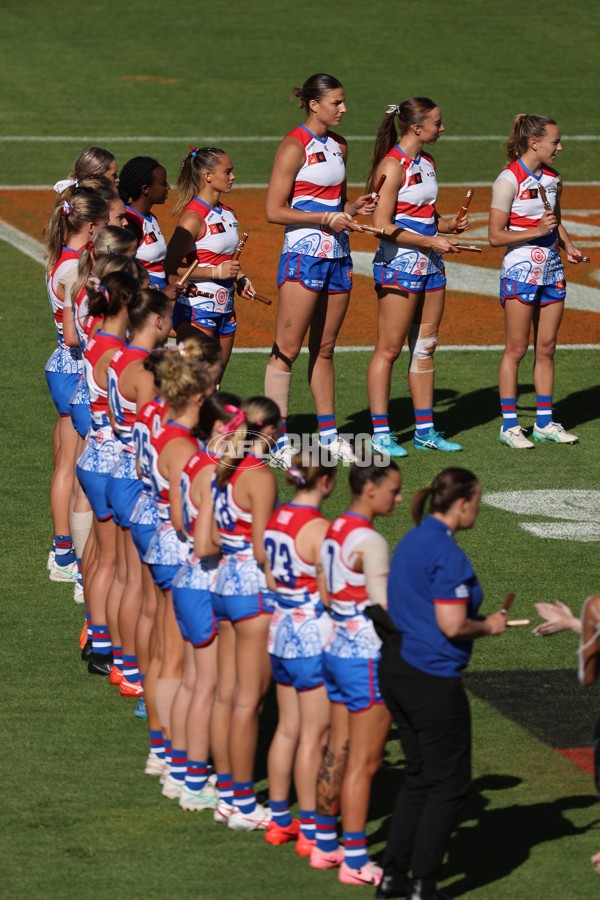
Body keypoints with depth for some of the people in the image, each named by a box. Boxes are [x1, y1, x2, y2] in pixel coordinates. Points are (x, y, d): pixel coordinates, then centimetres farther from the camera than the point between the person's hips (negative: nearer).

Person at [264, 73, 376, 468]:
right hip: (304, 254, -7)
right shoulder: (294, 147, -9)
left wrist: (352, 209, 5)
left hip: (338, 255, 7)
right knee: (287, 349, -6)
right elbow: (275, 210, -12)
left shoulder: (338, 146, 14)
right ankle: (278, 440, -5)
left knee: (324, 348, 13)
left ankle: (329, 434, 19)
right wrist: (326, 218, -15)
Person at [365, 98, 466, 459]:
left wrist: (447, 225, 6)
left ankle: (426, 430, 17)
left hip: (430, 265, 9)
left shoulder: (427, 162, 13)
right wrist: (430, 240, -18)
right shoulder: (393, 165, -14)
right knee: (389, 349, -5)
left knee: (425, 347, 11)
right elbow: (382, 224, -18)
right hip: (399, 264, -9)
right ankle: (380, 433, -1)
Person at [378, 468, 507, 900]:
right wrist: (488, 626, -5)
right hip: (432, 677, -9)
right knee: (450, 783, 1)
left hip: (396, 666, 9)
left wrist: (475, 618, 17)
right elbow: (452, 625, -24)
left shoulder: (411, 541, 12)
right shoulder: (448, 554, -18)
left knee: (419, 776, 19)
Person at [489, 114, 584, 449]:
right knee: (517, 349, -2)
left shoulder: (553, 179, 9)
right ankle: (510, 425, 5)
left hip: (552, 270, 7)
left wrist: (568, 245, 8)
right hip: (521, 270, -7)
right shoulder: (509, 180, -13)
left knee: (547, 348, 9)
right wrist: (537, 231, -22)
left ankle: (545, 422, 15)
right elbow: (496, 236, -13)